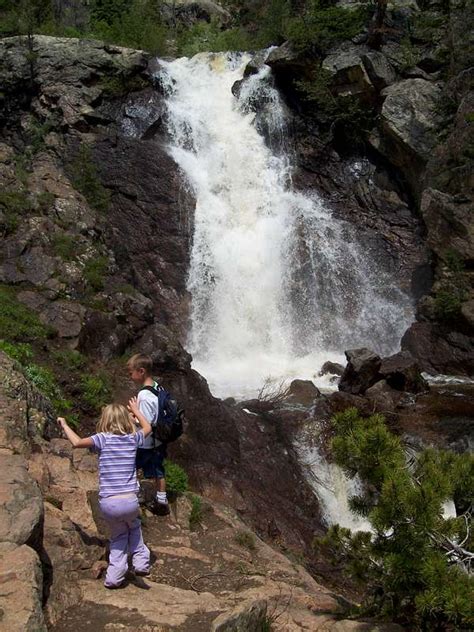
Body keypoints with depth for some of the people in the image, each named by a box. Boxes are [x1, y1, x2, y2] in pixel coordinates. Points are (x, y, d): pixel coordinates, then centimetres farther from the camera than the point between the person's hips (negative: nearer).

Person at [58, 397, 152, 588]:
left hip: (108, 503, -1)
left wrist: (64, 425, 5)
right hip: (129, 501, 1)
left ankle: (114, 576, 15)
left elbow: (77, 442, -10)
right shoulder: (133, 438, 5)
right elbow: (147, 428, 25)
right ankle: (141, 562, 21)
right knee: (134, 527, 31)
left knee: (118, 536, 22)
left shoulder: (103, 439, -4)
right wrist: (136, 410, 38)